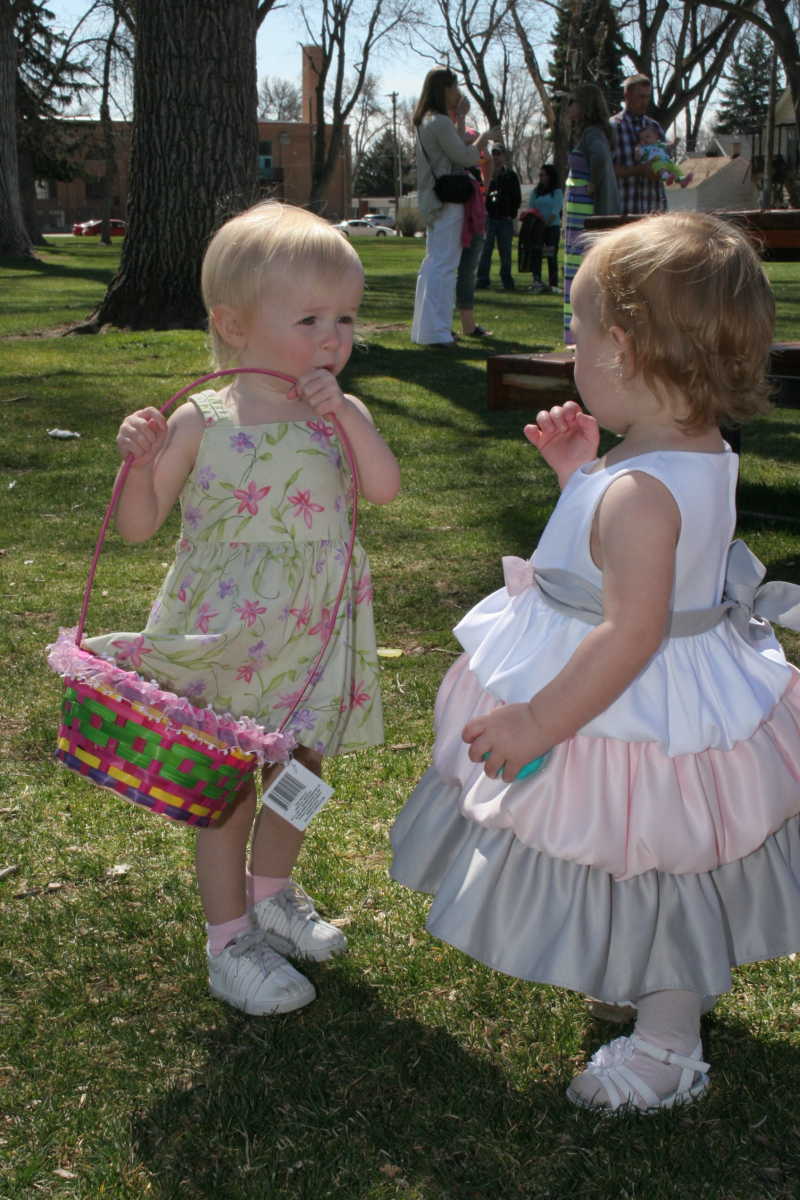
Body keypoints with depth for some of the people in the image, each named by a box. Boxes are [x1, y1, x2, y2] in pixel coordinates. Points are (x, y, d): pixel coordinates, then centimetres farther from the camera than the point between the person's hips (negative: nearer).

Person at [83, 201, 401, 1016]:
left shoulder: (342, 415, -3)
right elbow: (139, 525, -6)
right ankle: (229, 941, 27)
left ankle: (271, 892, 47)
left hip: (309, 639, 4)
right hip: (224, 638, -4)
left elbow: (384, 488, -19)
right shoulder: (201, 421, -12)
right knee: (229, 791, 8)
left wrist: (344, 415, -27)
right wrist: (138, 459, -23)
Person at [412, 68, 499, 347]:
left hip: (433, 201, 10)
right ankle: (435, 331, -14)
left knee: (434, 262, 15)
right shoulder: (440, 122, -14)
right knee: (444, 264, -11)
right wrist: (484, 137, 2)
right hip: (446, 200, -10)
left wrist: (460, 120, 15)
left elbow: (457, 152, 19)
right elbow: (467, 158, -14)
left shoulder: (426, 122, 16)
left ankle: (427, 327, 21)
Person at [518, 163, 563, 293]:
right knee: (535, 253, -8)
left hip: (552, 226, -4)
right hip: (536, 226, 4)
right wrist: (528, 216, -10)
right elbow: (530, 207, 11)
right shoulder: (535, 191, 14)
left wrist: (546, 222, -21)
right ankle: (537, 281, -12)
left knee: (551, 255, -3)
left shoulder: (557, 192, 0)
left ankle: (553, 284, 0)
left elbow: (555, 211, -9)